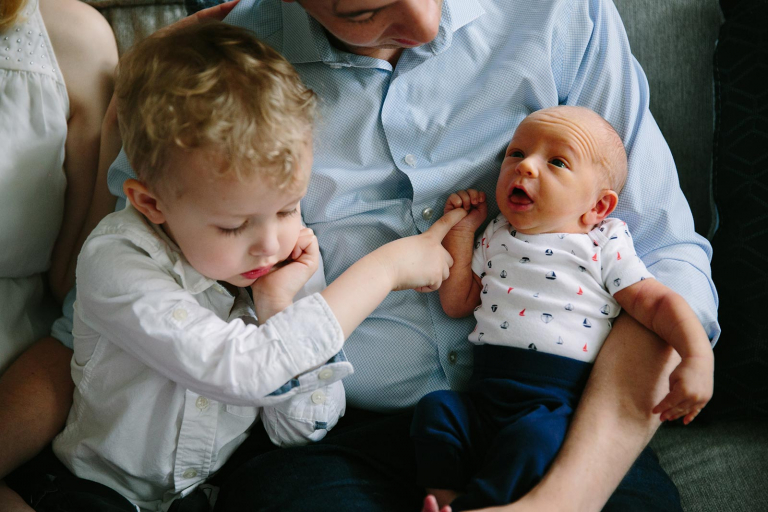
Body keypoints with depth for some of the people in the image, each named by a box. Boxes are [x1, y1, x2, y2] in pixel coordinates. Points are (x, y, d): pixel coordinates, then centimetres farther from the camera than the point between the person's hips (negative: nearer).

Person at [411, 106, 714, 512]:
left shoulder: (604, 246, 6)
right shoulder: (494, 239, 18)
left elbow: (655, 302, 1)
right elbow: (457, 304, 19)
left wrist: (698, 358, -15)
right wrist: (460, 231, 14)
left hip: (558, 403, -4)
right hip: (484, 395, 5)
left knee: (535, 436, -33)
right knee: (436, 408, -19)